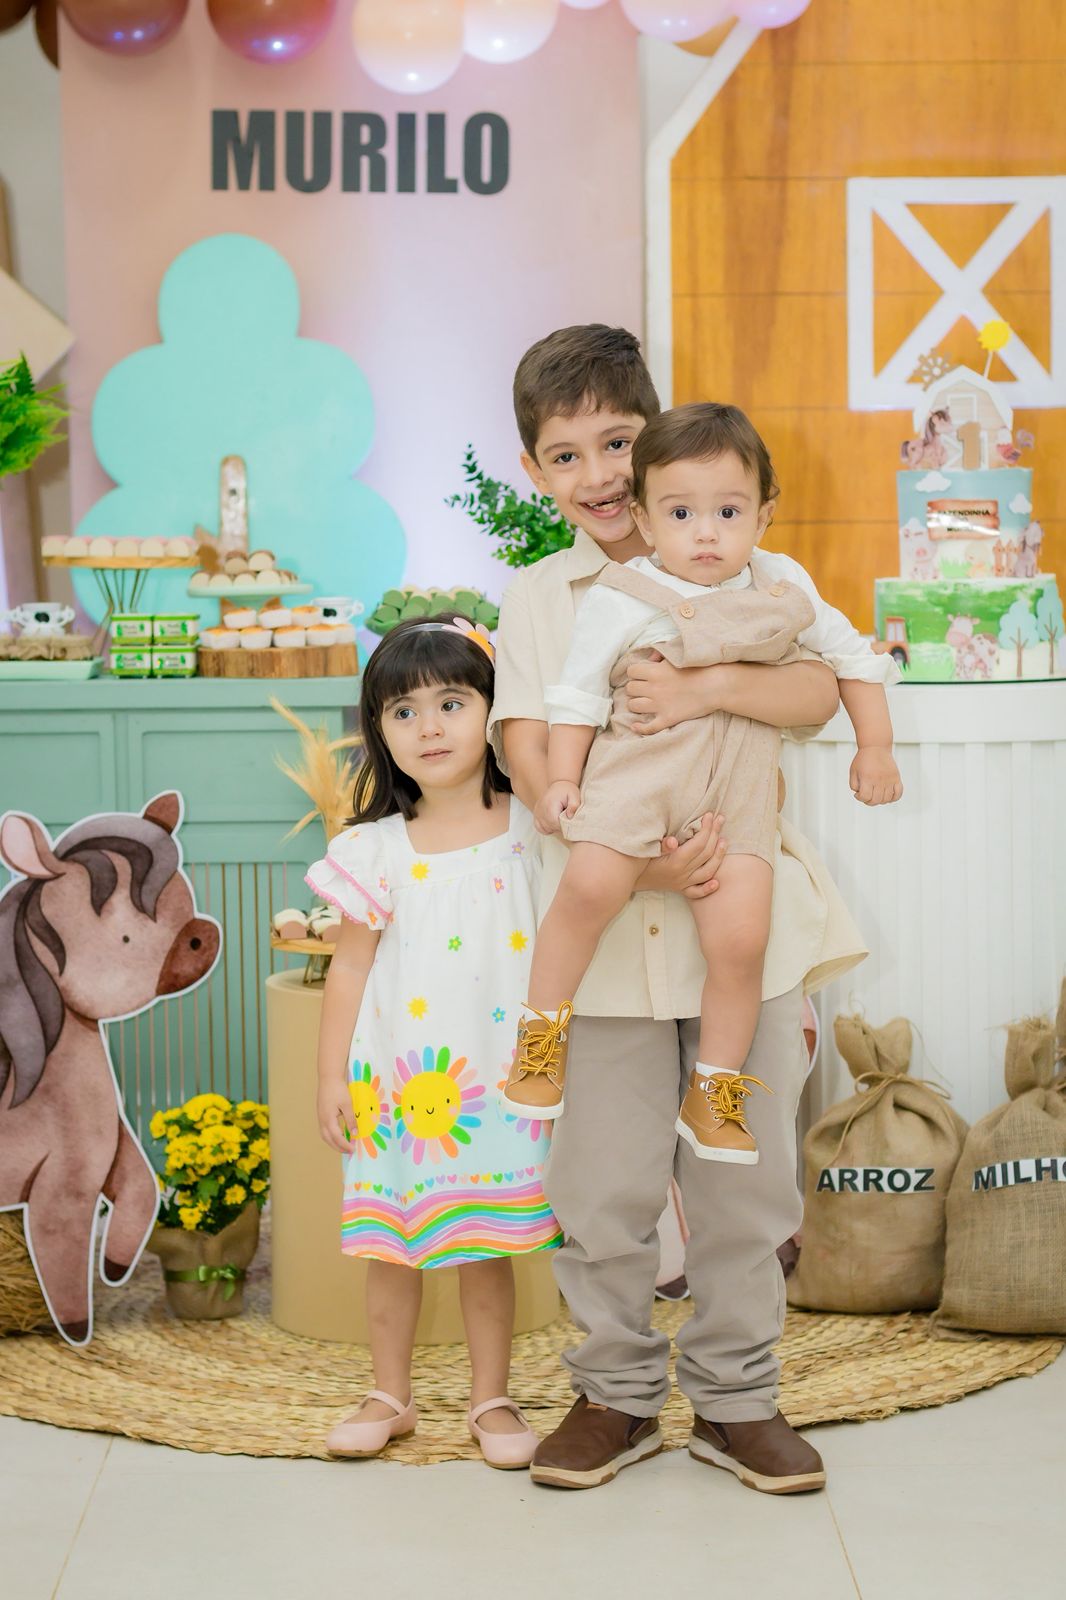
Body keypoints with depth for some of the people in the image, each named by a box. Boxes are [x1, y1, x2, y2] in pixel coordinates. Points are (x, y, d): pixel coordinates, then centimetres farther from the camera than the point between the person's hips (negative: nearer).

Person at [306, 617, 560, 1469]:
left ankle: (493, 1399, 21)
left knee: (488, 1246, 6)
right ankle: (390, 1395, 26)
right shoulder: (376, 850, -2)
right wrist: (332, 1076, 2)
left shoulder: (533, 829, -3)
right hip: (398, 1080, 1)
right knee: (390, 1245, 10)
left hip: (500, 1083, -1)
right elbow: (351, 966, 3)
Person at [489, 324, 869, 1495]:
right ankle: (617, 1390, 24)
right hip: (604, 927, 0)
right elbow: (527, 754, -5)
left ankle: (734, 1393, 24)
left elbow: (818, 693, -5)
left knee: (744, 1171, 8)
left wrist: (710, 687, -24)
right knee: (603, 1180, 5)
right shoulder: (534, 599, 5)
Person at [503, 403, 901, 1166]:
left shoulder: (784, 587, 10)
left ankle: (714, 1090, 8)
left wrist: (876, 746, 20)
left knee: (741, 935, -14)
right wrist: (562, 778, -3)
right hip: (637, 766, -2)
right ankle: (544, 1030, -3)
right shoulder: (620, 599, -1)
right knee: (591, 885, -27)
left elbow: (851, 657, 22)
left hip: (735, 788, 2)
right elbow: (578, 693, 5)